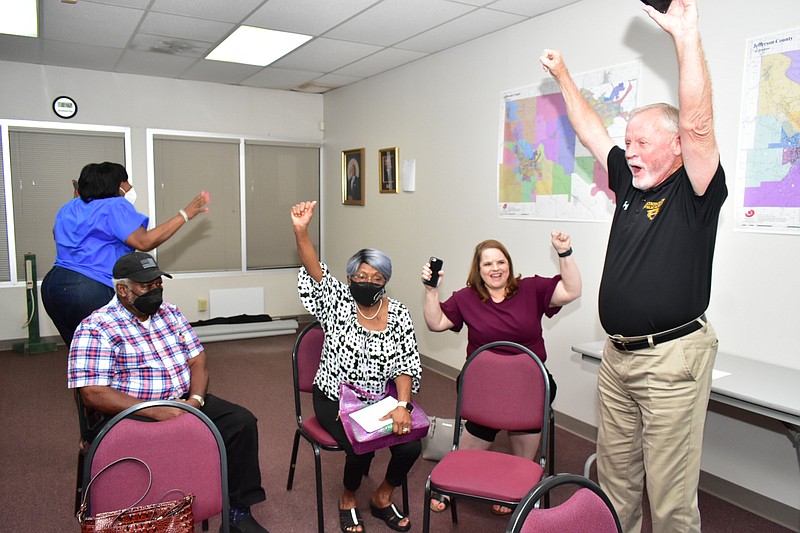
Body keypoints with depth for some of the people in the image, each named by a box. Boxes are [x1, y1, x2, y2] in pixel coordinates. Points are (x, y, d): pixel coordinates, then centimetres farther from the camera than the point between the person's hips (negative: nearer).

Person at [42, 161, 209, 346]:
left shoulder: (69, 208, 16)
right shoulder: (115, 206, -8)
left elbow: (58, 234, 35)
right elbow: (144, 242, -18)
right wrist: (185, 214, -14)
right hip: (90, 290, -9)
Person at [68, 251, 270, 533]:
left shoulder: (171, 314, 12)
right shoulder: (95, 328, -8)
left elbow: (197, 360, 10)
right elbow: (93, 394, -16)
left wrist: (195, 399, -11)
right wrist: (156, 411, -24)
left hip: (184, 402, 6)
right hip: (133, 414, -5)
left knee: (242, 422, -13)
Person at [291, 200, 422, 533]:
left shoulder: (398, 313, -2)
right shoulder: (338, 303, -7)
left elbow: (406, 364, -7)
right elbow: (316, 273, -25)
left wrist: (402, 405, -23)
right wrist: (301, 232, -42)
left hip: (380, 399, 3)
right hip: (335, 399, -2)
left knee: (410, 445, -17)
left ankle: (382, 499, 15)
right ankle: (348, 500, 12)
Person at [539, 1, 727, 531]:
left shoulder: (695, 193, -8)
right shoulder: (630, 184, 10)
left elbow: (697, 124, -24)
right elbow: (593, 131, 20)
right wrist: (563, 77, 27)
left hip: (672, 358, -7)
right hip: (617, 353, 7)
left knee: (670, 489, 2)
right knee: (615, 469, 18)